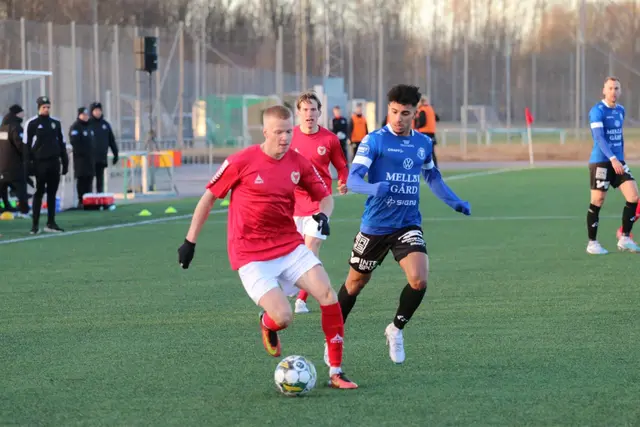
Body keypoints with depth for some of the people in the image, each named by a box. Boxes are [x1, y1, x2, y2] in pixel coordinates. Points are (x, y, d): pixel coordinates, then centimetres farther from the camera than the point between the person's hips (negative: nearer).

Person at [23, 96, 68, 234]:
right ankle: (35, 224, -1)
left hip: (54, 162, 4)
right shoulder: (31, 123, -3)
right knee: (39, 193, -4)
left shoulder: (55, 123, 11)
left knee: (52, 193, 7)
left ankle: (51, 223, 12)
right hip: (40, 162, -4)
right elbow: (26, 145, -5)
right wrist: (29, 164, -10)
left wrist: (65, 163, 11)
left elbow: (62, 144, 15)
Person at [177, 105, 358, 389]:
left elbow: (325, 195, 15)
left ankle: (336, 372, -3)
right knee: (283, 318, -20)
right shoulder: (242, 162, -11)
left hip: (290, 246, 4)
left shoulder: (298, 163, 1)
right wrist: (190, 241, 2)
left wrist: (324, 215, -9)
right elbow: (209, 197, -1)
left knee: (328, 294, -15)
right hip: (251, 256, -4)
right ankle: (268, 323, 21)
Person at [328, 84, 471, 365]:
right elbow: (352, 179, -18)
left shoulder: (423, 143, 5)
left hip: (408, 225, 3)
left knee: (419, 280, -19)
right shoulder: (374, 140, -10)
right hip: (375, 225, -3)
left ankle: (396, 329, 8)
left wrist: (454, 202, 12)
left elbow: (432, 176, 24)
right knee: (356, 283, 12)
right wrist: (375, 188, -38)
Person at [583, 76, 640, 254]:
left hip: (618, 162, 7)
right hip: (600, 162, -7)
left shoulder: (621, 110, 11)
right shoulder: (597, 111, -12)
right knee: (597, 203, -1)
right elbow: (599, 137, -22)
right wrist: (613, 159, -32)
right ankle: (592, 243, 11)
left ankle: (624, 239, 4)